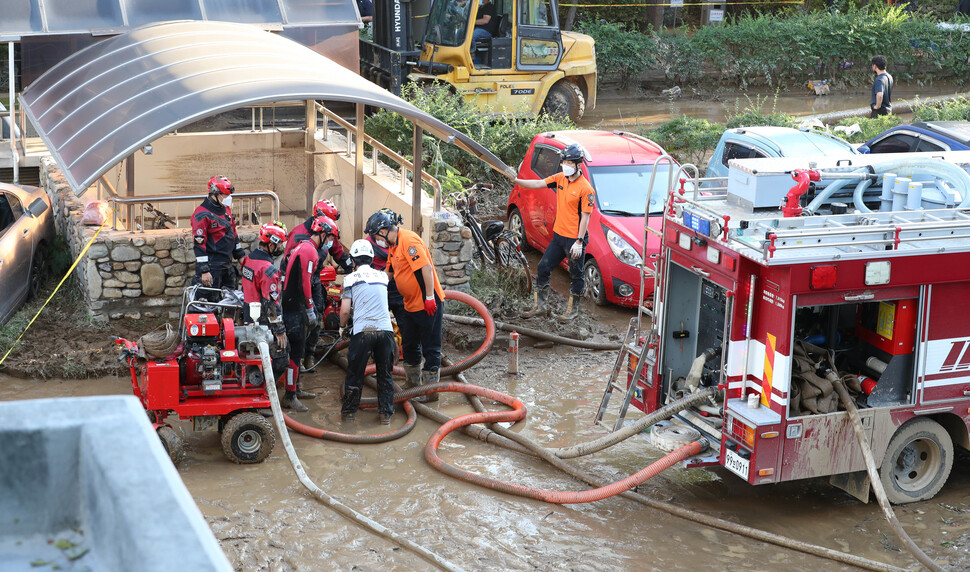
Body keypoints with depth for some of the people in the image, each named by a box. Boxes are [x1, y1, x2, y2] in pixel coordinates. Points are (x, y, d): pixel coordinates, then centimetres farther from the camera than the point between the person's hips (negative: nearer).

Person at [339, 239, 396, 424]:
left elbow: (345, 311, 1)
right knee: (385, 374, 13)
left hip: (362, 331, -3)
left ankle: (349, 411, 21)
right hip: (385, 330, 3)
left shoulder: (351, 278, 5)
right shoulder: (383, 276, 16)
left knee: (354, 374, 11)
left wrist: (342, 326, 20)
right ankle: (386, 413, 15)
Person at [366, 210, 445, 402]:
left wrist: (430, 297, -25)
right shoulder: (393, 245, 12)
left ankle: (430, 391, 2)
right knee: (409, 346, 18)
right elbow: (388, 273, 24)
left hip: (427, 304, -10)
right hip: (411, 304, 10)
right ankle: (414, 386, 30)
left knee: (430, 348, -3)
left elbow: (427, 267, -25)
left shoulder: (408, 240, -19)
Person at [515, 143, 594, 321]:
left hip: (575, 239, -7)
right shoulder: (560, 178, 3)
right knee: (543, 268, 11)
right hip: (558, 235, 7)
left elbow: (585, 217, -17)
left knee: (576, 275, 7)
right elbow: (538, 184, -2)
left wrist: (579, 242, -18)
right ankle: (540, 306, 21)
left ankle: (572, 309, 23)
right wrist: (516, 181, -16)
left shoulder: (585, 189, -17)